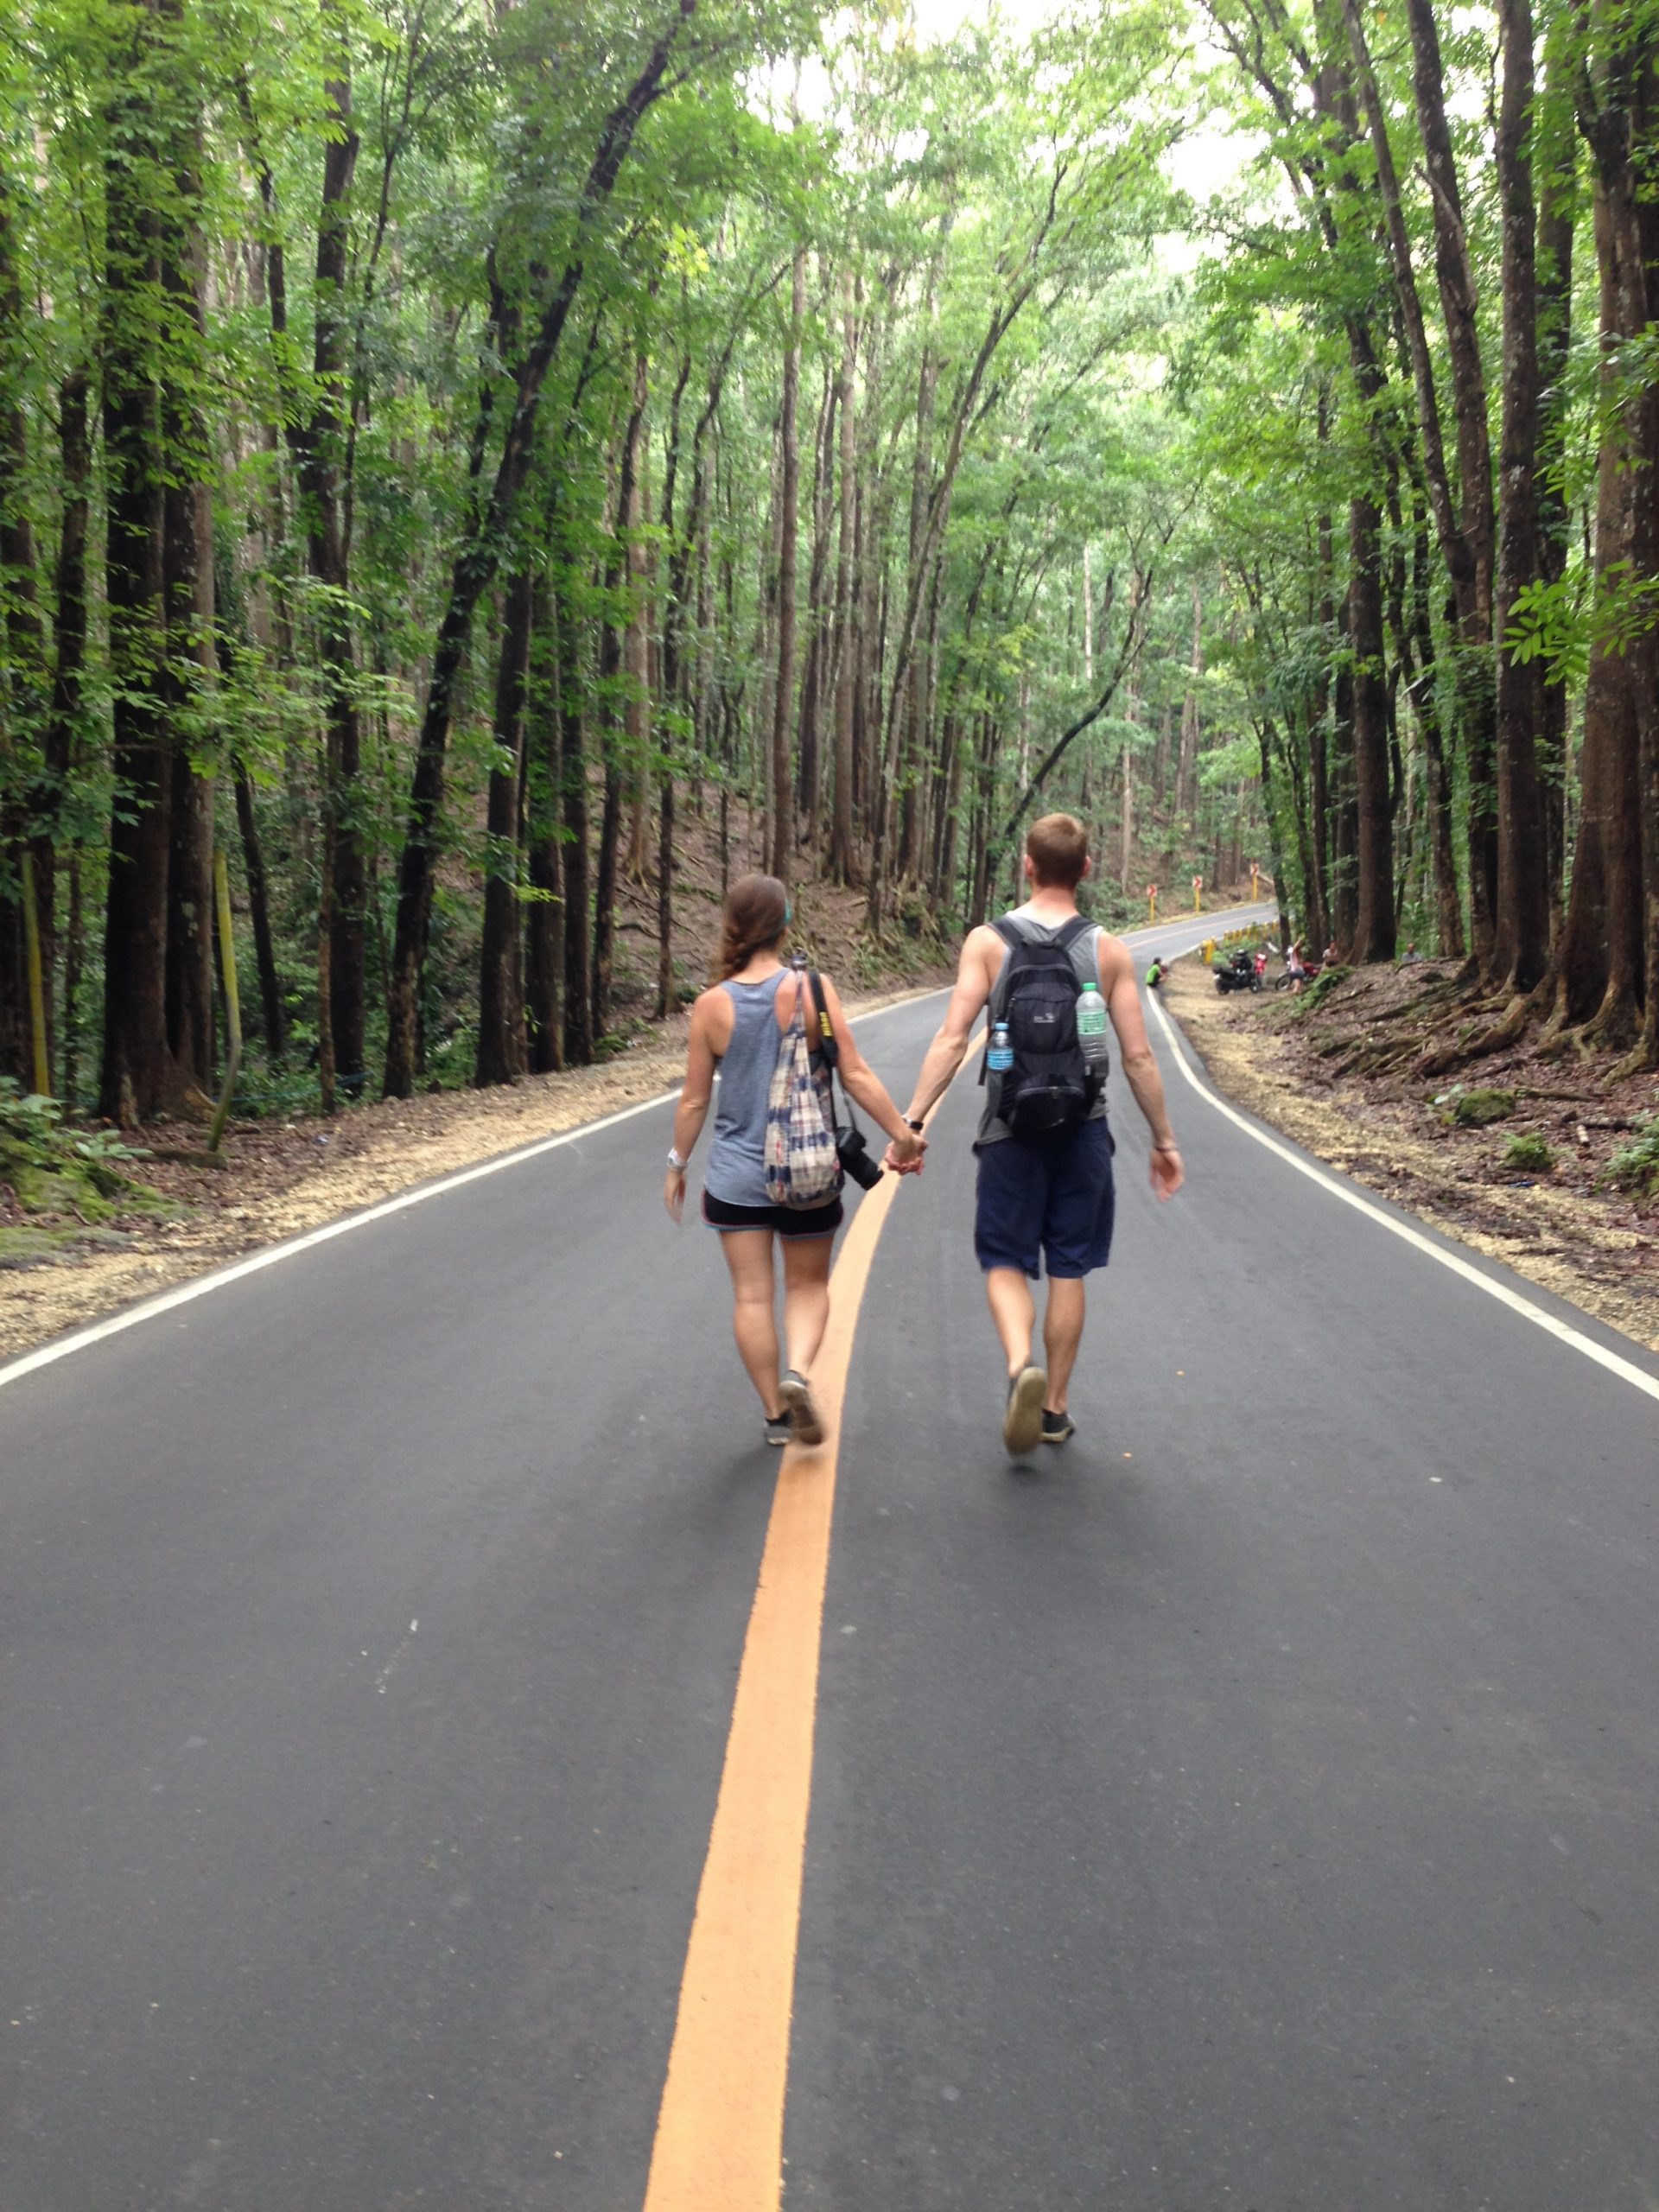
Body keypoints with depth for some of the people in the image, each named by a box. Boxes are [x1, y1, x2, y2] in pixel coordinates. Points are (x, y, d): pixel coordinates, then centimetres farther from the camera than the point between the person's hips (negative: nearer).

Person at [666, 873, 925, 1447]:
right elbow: (855, 1074, -11)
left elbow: (694, 1099, 0)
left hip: (735, 1177, 1)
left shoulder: (712, 1004, -6)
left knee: (751, 1294, 9)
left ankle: (775, 1412, 14)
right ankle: (798, 1371, -9)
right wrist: (902, 1133, -2)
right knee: (808, 1285, 15)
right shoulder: (811, 988, -11)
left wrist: (678, 1164, 13)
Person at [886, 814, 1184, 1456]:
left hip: (1011, 1132, -1)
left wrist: (912, 1121, -7)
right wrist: (1164, 1141, 9)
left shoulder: (987, 941, -4)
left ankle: (1021, 1365, -14)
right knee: (1068, 1269, 12)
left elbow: (952, 1039, -11)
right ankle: (1055, 1408, 20)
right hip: (1083, 1132, 1)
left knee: (1005, 1261, 12)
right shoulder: (1109, 950, -1)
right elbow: (1138, 1058, -1)